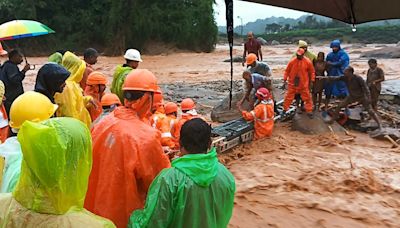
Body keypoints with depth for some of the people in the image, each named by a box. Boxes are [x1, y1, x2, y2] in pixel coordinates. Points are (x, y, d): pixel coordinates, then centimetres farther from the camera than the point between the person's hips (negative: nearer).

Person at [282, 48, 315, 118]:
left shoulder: (308, 62, -8)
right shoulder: (292, 61, -7)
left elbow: (312, 72, 3)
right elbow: (287, 71, 2)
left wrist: (311, 81, 1)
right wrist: (285, 79, 0)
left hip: (304, 84, 0)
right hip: (292, 84, 0)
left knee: (307, 98, 7)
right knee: (289, 97, 9)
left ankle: (309, 111, 18)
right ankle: (285, 109, 24)